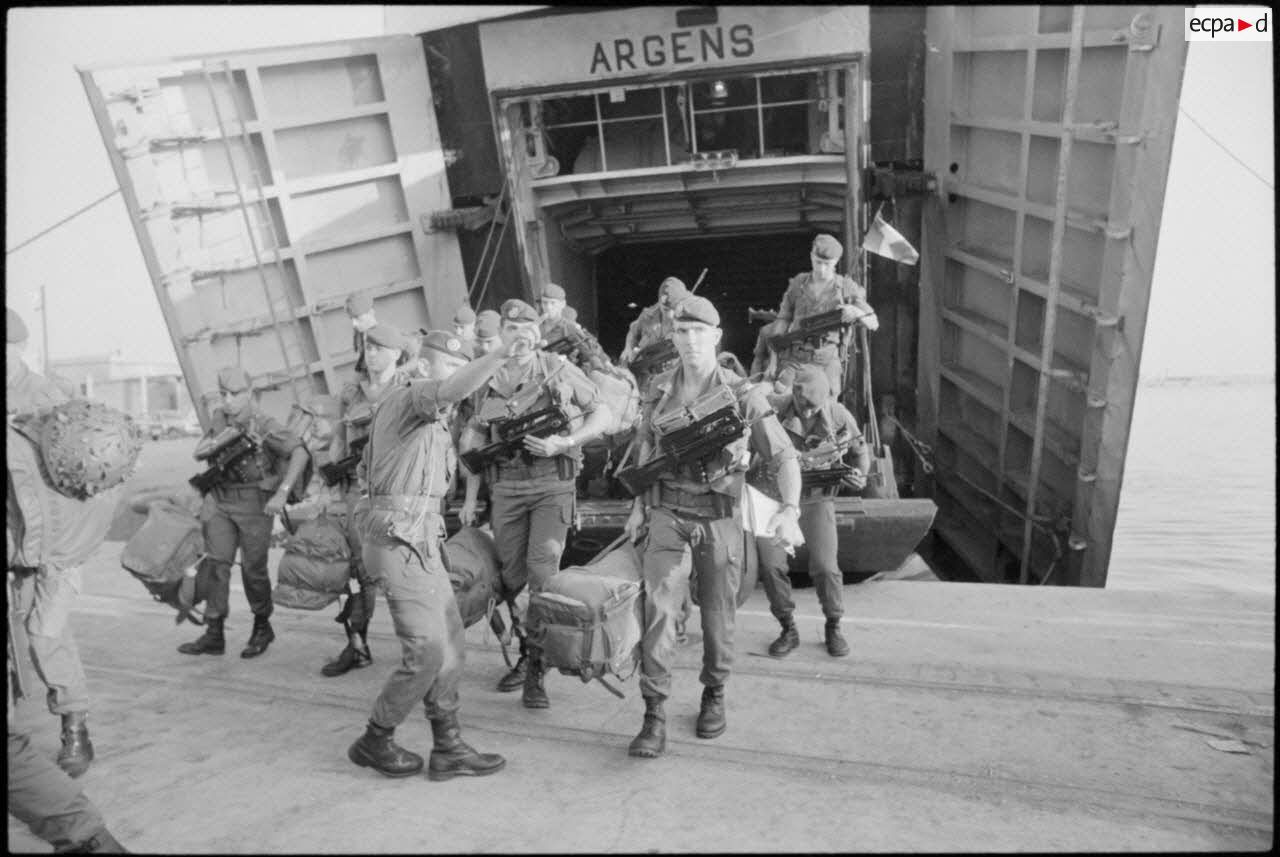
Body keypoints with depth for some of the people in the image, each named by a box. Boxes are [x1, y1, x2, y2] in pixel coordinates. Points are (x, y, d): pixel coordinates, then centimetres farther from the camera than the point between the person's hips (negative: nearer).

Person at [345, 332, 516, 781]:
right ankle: (374, 742, 14)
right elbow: (454, 388, -31)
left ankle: (448, 748, 17)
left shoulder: (429, 419, 21)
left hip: (419, 540, 10)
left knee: (449, 640, 9)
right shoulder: (408, 396, -9)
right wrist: (501, 351, -24)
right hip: (399, 540, -10)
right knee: (426, 651, -7)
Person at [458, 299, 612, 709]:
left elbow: (602, 414, 2)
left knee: (542, 572, -11)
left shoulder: (559, 370, 0)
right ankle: (524, 654, 28)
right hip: (505, 487, 4)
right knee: (513, 577, 9)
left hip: (552, 484, -3)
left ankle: (536, 671, 0)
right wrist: (470, 498, 11)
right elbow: (475, 442, 14)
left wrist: (565, 443, -14)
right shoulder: (486, 380, 10)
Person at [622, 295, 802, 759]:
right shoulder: (658, 391, 5)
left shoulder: (743, 395, -5)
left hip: (720, 519, -1)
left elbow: (783, 456, -8)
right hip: (667, 516, 1)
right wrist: (639, 505, 15)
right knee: (658, 608, -10)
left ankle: (714, 696, 34)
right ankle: (654, 716, -3)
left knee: (718, 616, 11)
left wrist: (789, 509, -23)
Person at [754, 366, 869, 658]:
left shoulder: (839, 416, -11)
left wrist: (860, 475, -12)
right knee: (770, 565, -5)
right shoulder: (773, 411, -17)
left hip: (817, 498, 0)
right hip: (774, 495, 0)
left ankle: (834, 628, 20)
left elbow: (861, 451, 7)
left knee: (825, 567, -6)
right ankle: (788, 630, 16)